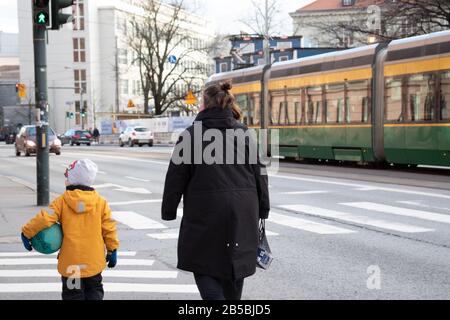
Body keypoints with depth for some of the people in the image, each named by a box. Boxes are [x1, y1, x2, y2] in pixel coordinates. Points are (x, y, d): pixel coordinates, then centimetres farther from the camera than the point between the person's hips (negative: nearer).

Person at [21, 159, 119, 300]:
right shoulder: (101, 202, -2)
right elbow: (109, 229, 0)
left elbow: (44, 219, -15)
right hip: (94, 261, 2)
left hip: (70, 261, -2)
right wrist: (112, 250, 10)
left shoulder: (62, 201, -8)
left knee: (73, 294, 8)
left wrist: (26, 232, -1)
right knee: (94, 290, 17)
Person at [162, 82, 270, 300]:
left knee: (203, 263, 6)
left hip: (205, 211, -4)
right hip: (242, 211, 4)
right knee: (235, 262, 16)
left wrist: (168, 212, 6)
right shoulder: (244, 133, 4)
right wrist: (263, 209, 13)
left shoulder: (191, 135, -5)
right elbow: (259, 174, 5)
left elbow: (176, 178, -4)